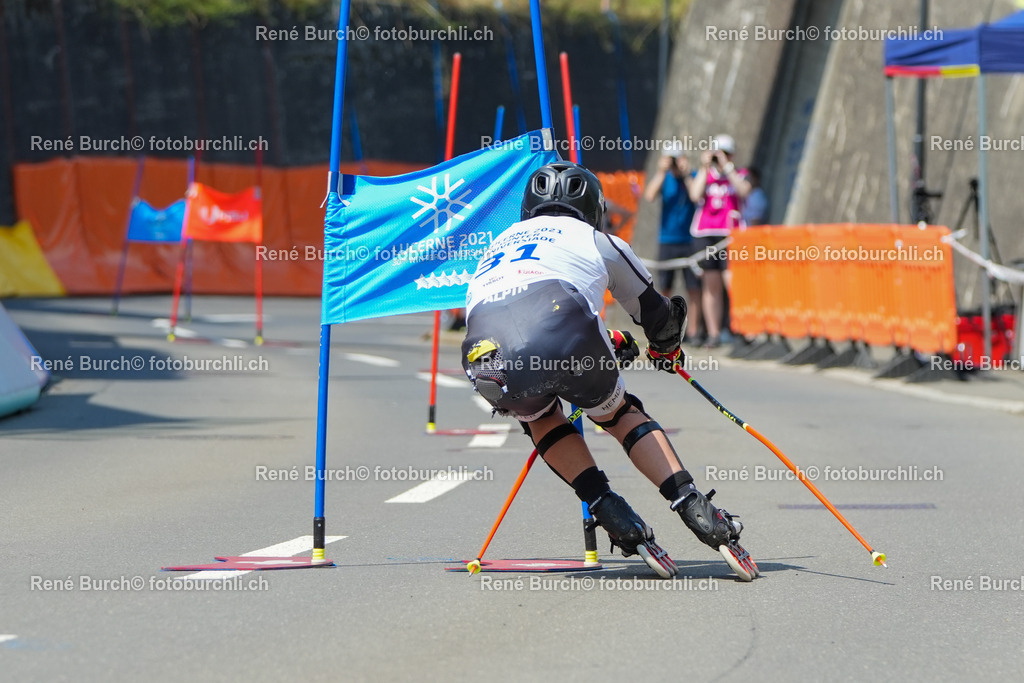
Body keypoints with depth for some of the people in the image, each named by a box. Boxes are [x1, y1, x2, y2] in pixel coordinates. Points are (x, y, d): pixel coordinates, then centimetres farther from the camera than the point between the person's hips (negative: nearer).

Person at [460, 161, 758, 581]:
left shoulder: (497, 246, 40)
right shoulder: (598, 242, 31)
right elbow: (660, 320, 38)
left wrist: (608, 349, 61)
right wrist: (666, 352, 63)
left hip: (487, 356, 2)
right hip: (566, 337, -2)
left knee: (539, 417, 34)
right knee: (619, 414, 28)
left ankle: (612, 514, 18)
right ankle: (694, 508, 13)